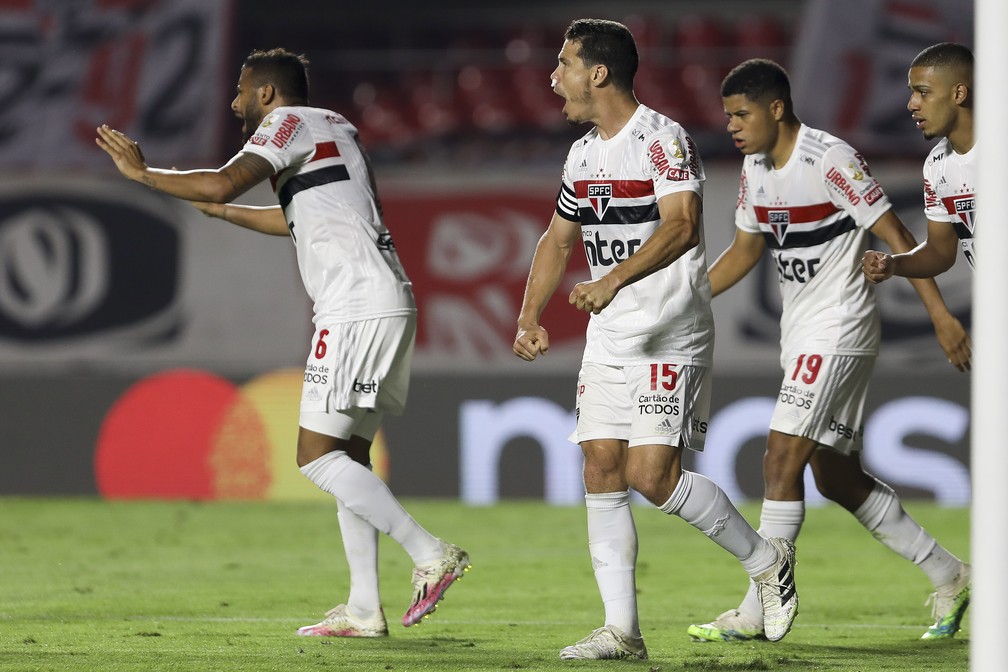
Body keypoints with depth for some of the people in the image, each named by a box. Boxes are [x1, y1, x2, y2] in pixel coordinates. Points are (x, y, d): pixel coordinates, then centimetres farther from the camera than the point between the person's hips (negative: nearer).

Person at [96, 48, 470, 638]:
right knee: (349, 455, 10)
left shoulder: (289, 123, -3)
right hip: (389, 306, 10)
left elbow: (223, 184, -18)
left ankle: (430, 553, -13)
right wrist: (221, 212, 43)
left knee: (317, 456, -9)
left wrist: (142, 173, -7)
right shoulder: (336, 128, 24)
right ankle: (364, 608, 7)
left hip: (357, 312, -10)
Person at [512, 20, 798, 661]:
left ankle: (766, 559, 5)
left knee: (651, 473, -15)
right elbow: (559, 239, 26)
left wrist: (615, 279, -35)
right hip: (609, 337, 8)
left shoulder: (663, 139, -12)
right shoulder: (584, 154, 14)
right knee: (602, 472, 0)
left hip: (671, 335, -8)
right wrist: (529, 319, 16)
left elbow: (681, 225, -27)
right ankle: (622, 631, 2)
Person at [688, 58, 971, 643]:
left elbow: (895, 236, -16)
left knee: (782, 459, -14)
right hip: (802, 333, 9)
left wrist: (941, 314, -19)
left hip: (839, 329, -9)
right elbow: (745, 250, 21)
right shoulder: (757, 167, 9)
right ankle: (949, 576, 20)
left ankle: (756, 615, -12)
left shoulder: (831, 160, -17)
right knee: (837, 476, 10)